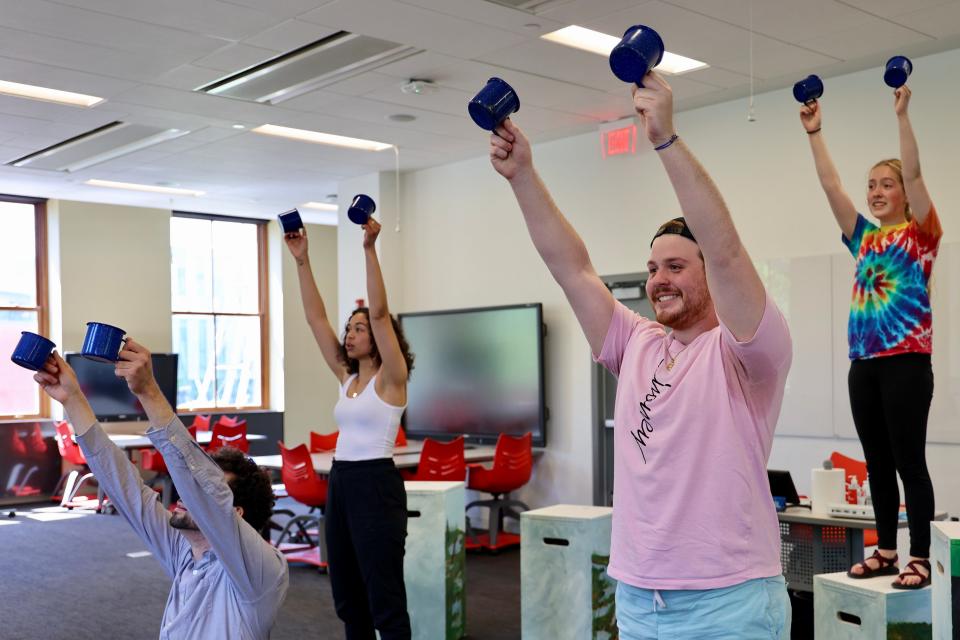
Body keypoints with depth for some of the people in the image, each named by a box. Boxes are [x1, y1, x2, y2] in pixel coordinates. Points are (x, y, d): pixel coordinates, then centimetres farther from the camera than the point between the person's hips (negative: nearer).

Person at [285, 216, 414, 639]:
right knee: (347, 599, 15)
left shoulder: (390, 379, -8)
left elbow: (379, 311, -20)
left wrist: (370, 249, -26)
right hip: (340, 485, 8)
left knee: (385, 600, -1)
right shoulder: (346, 377, 11)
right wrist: (302, 261, 2)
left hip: (377, 486, -8)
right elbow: (315, 318, 8)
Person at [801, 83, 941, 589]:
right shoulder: (864, 238, 14)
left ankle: (920, 559, 5)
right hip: (864, 363, 6)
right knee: (878, 463, 10)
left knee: (909, 461, -3)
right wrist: (814, 133, 6)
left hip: (906, 362, -6)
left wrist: (902, 115, -17)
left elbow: (914, 173, -12)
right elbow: (830, 184, 11)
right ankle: (885, 551, 19)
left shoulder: (921, 233, 1)